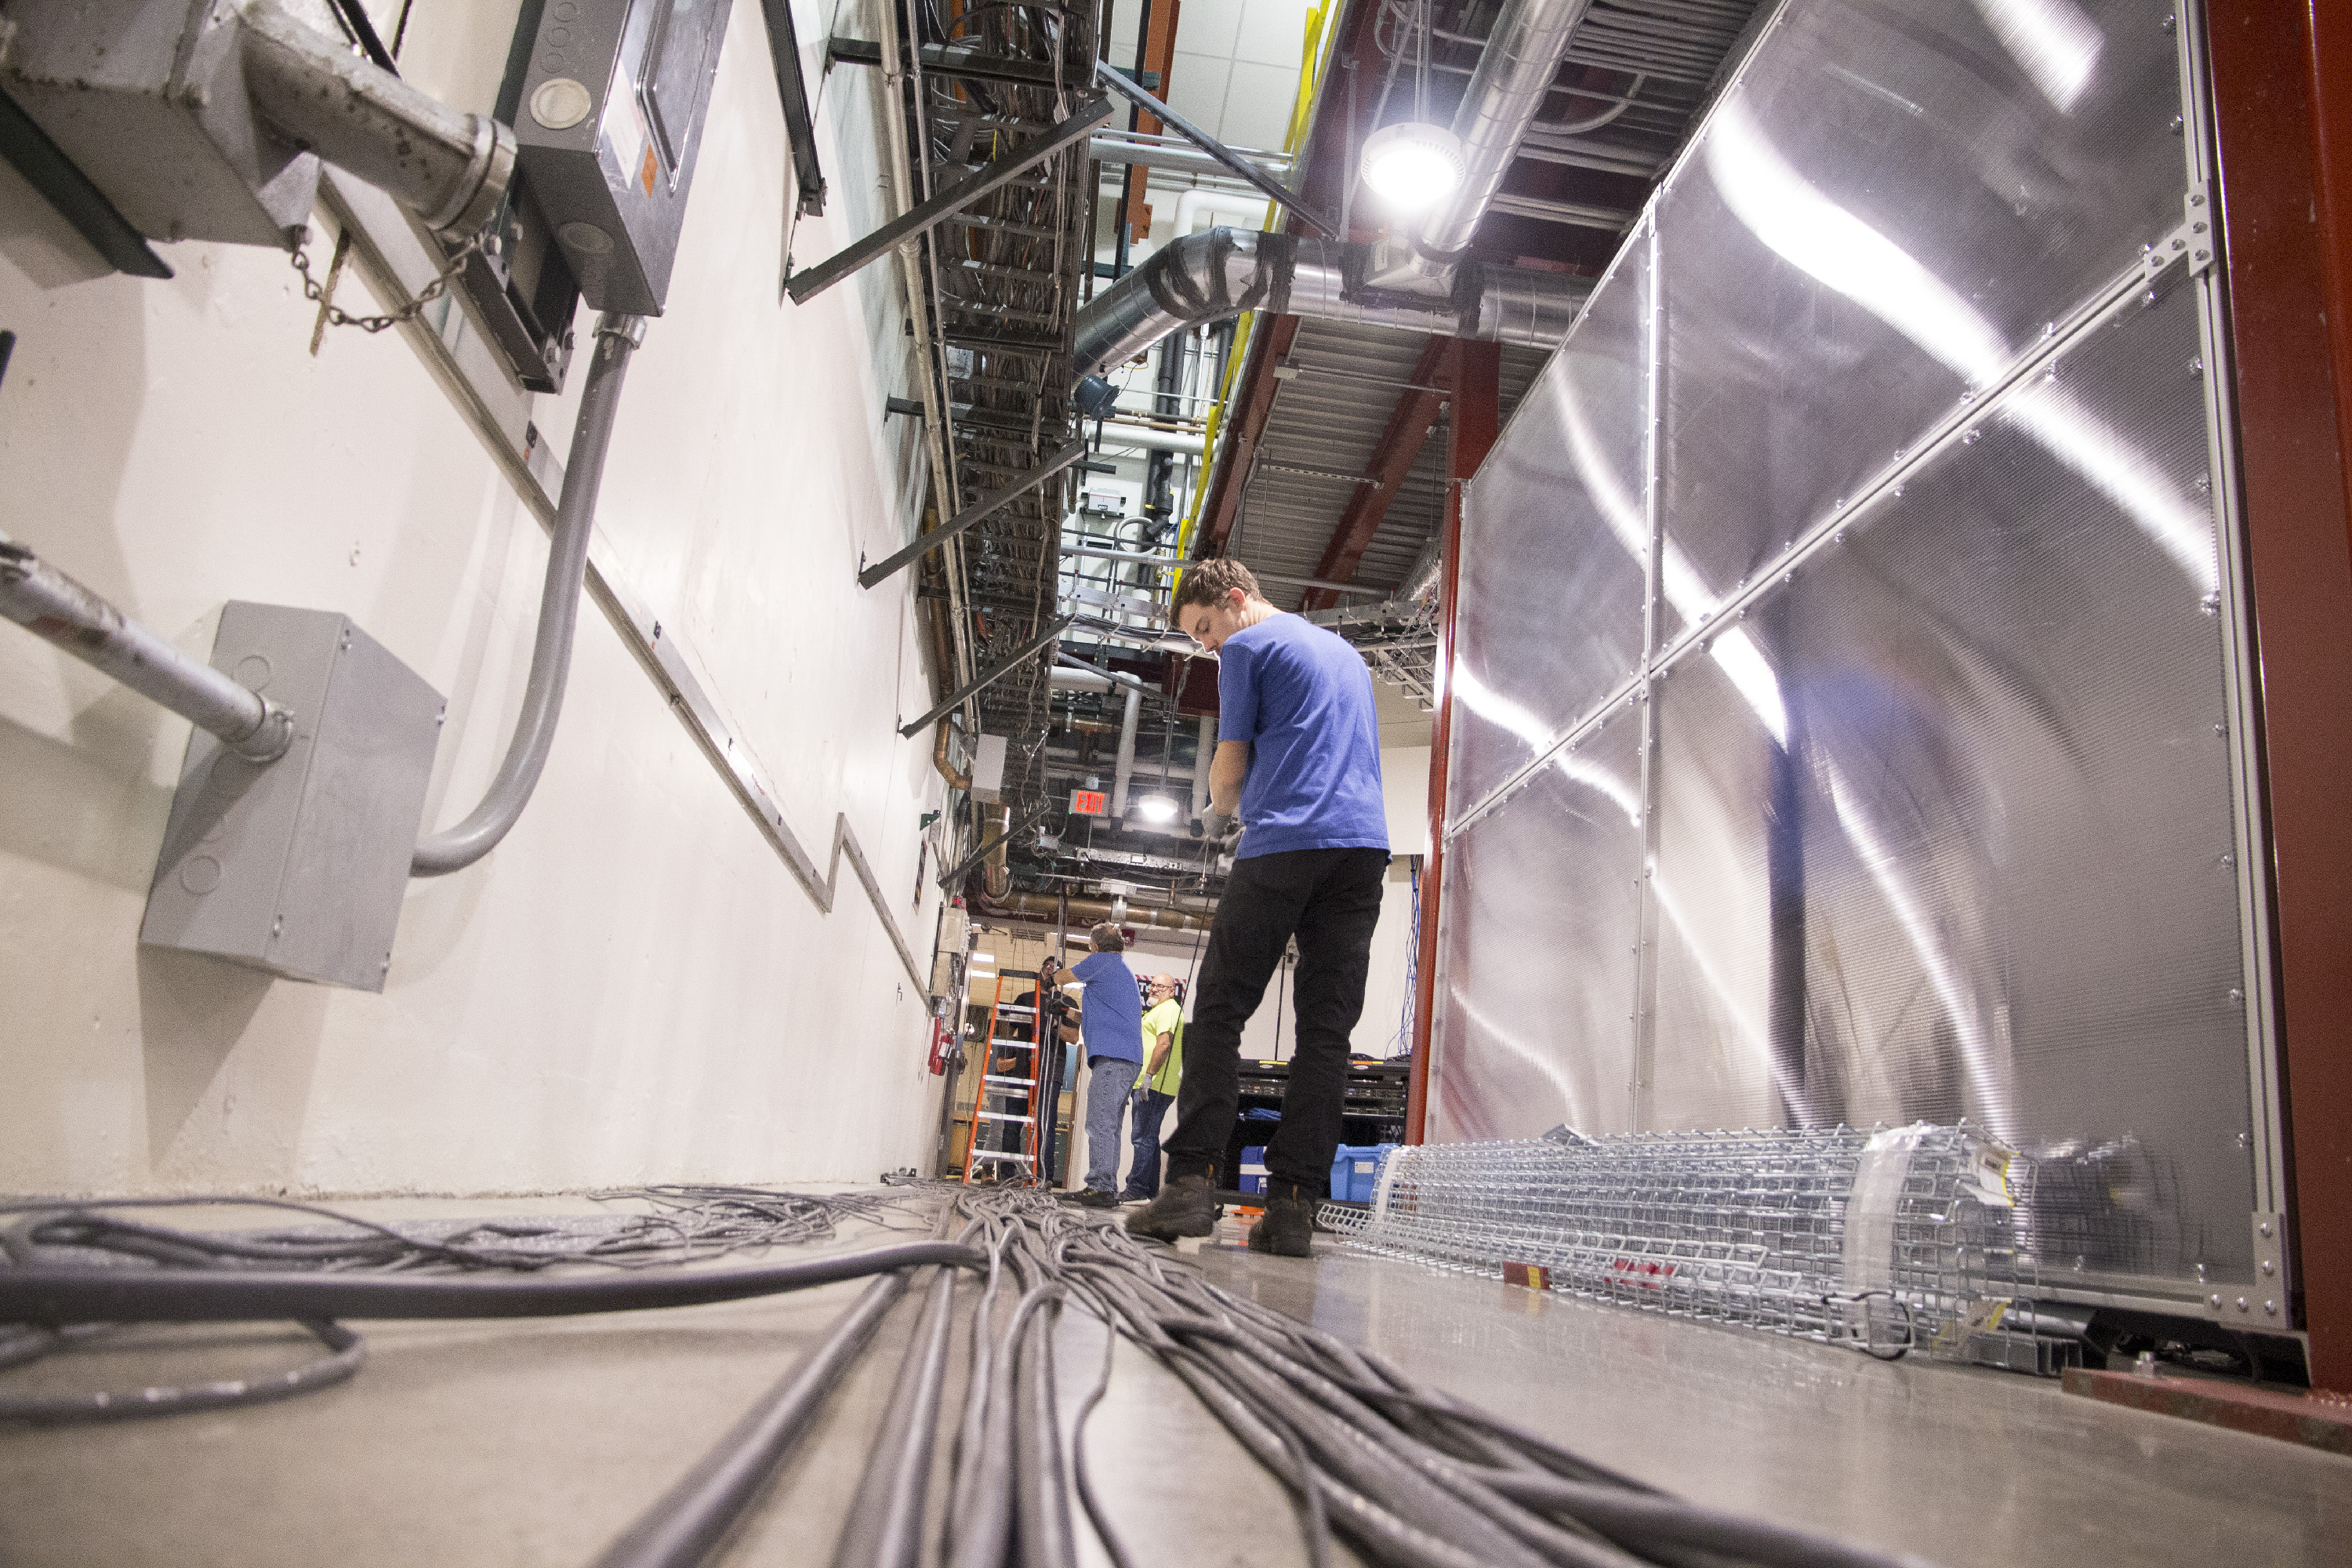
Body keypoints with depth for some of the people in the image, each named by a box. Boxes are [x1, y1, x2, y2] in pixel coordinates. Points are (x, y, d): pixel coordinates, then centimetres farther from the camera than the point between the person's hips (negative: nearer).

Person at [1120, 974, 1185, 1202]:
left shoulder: (1167, 1009, -8)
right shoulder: (1160, 1010, 27)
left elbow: (1164, 1044, -21)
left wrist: (1148, 1075, -24)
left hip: (1153, 1086, -11)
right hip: (1153, 1087, 11)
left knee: (1144, 1138, -12)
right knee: (1149, 1138, 12)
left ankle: (1137, 1190, -13)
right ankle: (1150, 1190, 16)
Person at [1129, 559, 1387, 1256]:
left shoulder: (1249, 647, 6)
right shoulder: (1347, 651, 28)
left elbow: (1229, 775, 4)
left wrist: (1227, 806, 25)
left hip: (1284, 843, -6)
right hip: (1366, 844, 7)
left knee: (1219, 1013, -2)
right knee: (1327, 1030, 0)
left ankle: (1193, 1180, -9)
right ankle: (1293, 1204, -3)